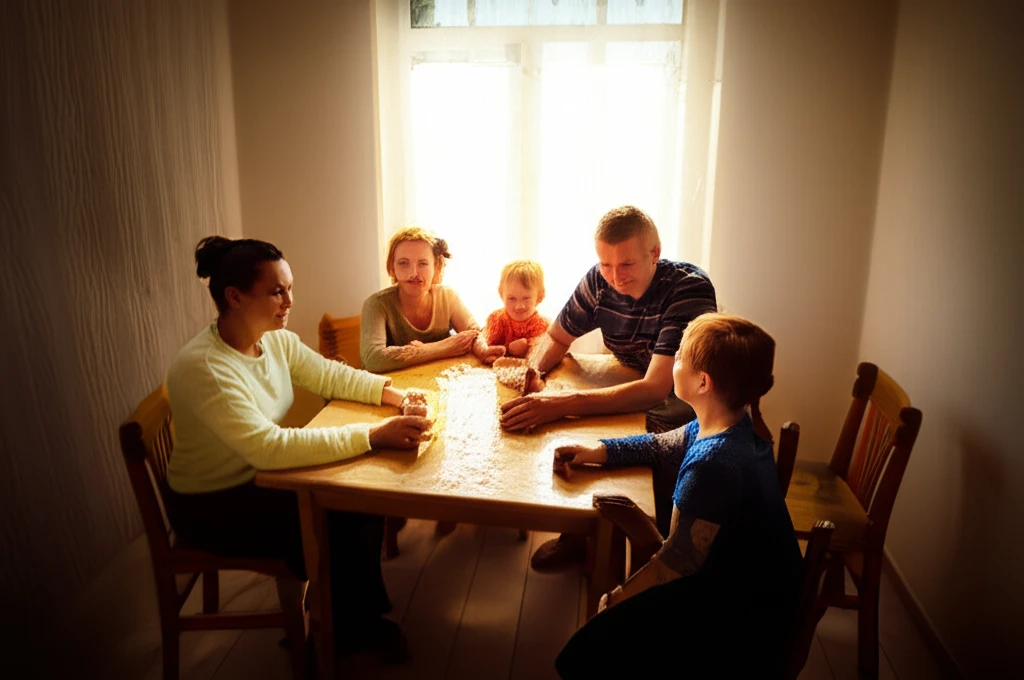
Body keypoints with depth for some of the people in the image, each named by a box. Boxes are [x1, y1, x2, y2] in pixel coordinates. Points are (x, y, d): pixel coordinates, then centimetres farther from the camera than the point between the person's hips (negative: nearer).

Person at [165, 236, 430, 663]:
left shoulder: (276, 340, -6)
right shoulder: (202, 368, -30)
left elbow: (331, 376, 5)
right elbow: (268, 448, -39)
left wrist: (394, 394, -14)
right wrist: (374, 436, -41)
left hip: (260, 477, 7)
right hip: (214, 507, -7)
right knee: (337, 530, -16)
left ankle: (360, 613, 15)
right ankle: (346, 630, 14)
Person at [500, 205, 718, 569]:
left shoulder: (691, 288, -28)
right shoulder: (599, 281, -10)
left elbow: (656, 388, -38)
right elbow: (555, 338, 4)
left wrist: (562, 405, -47)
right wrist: (531, 371, -21)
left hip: (686, 401, -5)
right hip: (629, 395, 5)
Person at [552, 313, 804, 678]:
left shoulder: (712, 464, -31)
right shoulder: (733, 427, 0)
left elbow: (677, 562, -25)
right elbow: (659, 444, 16)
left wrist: (617, 599, -12)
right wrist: (598, 450, 10)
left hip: (743, 613, -9)